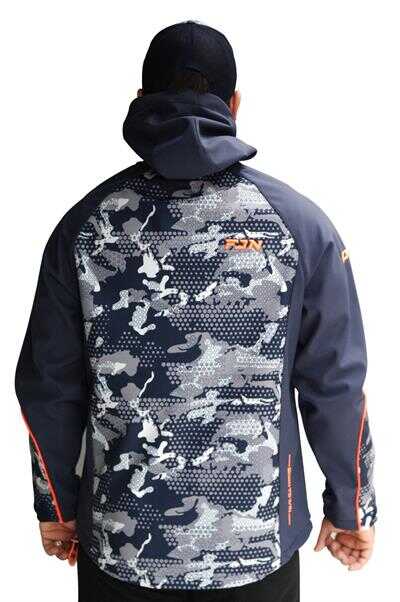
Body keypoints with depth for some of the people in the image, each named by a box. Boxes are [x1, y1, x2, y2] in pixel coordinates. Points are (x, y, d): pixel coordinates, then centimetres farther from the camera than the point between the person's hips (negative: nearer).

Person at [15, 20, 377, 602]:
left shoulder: (85, 224, -6)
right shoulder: (300, 222, -9)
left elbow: (48, 387, -1)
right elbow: (337, 386, -6)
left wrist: (57, 506, 13)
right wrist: (351, 509, 8)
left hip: (120, 547, 1)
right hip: (258, 546, 0)